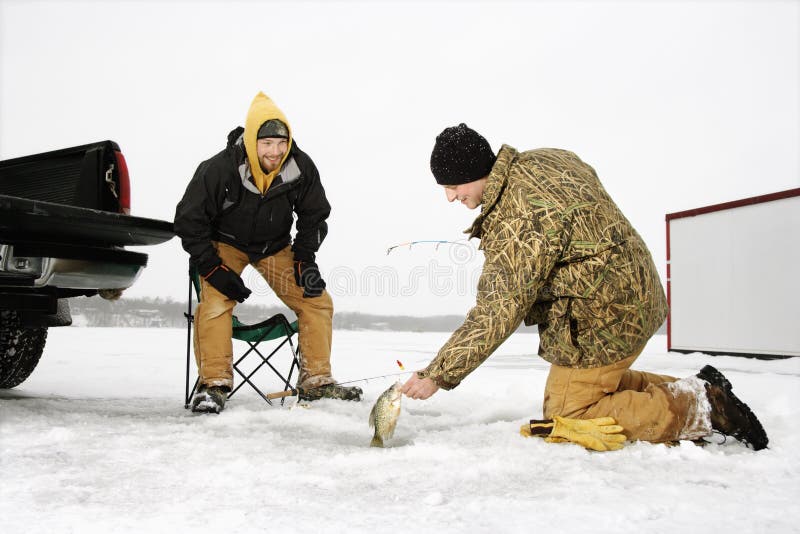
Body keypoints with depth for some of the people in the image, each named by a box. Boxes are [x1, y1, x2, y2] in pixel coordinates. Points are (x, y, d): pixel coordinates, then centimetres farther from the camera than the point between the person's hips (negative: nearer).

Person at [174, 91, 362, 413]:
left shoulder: (301, 167, -19)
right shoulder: (219, 169, -28)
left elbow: (314, 216, -1)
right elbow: (189, 221, -19)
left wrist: (305, 258, -11)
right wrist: (215, 270, -23)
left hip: (276, 246, 3)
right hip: (226, 243, -3)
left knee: (318, 301, -6)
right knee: (215, 301, -28)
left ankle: (316, 382, 4)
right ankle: (214, 384, -16)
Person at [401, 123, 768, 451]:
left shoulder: (518, 223, -29)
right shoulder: (541, 159, 0)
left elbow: (497, 316, -27)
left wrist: (439, 375, -20)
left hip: (604, 318, -10)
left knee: (565, 416, 1)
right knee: (602, 380, 25)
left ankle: (694, 409, -1)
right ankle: (693, 388, 18)